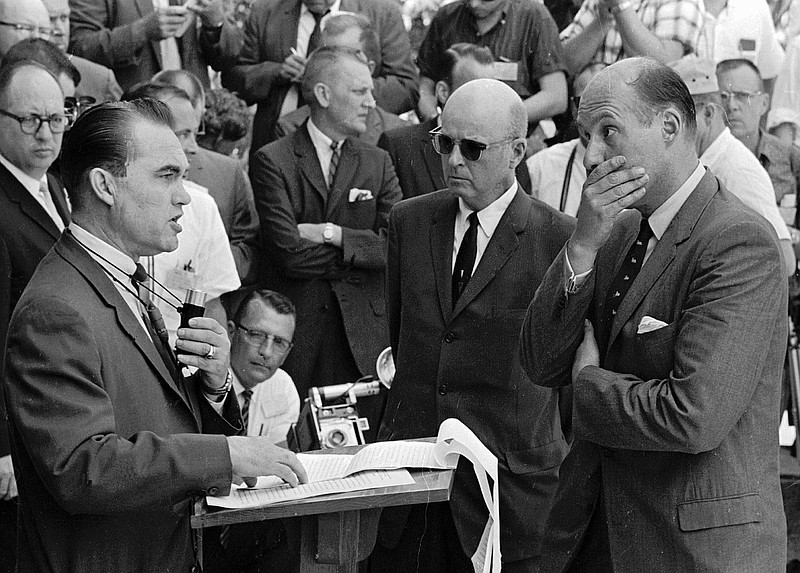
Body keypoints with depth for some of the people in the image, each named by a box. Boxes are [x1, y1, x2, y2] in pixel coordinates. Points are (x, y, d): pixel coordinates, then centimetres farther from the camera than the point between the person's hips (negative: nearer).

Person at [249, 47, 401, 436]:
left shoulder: (378, 163, 12)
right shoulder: (272, 161, -2)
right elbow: (287, 254, -14)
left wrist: (333, 234, -10)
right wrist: (361, 250, -4)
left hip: (364, 333, 3)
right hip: (295, 330, -3)